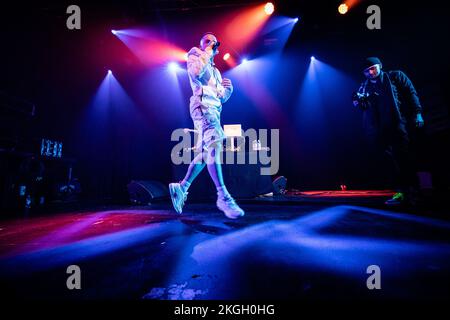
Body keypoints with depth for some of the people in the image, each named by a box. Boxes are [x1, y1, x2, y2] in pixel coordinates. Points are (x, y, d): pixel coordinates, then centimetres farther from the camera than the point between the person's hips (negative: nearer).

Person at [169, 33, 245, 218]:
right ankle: (223, 196, -29)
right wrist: (204, 56, 0)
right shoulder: (195, 56, 10)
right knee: (214, 145, -24)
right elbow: (196, 72, -16)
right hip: (203, 107, -9)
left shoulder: (215, 70, 32)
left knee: (206, 153, 5)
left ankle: (181, 187, 15)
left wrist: (227, 89, 7)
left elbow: (223, 97, 28)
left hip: (214, 110, 9)